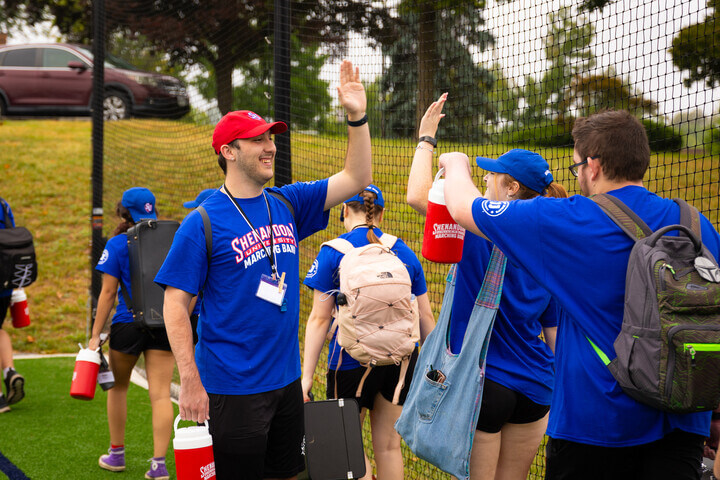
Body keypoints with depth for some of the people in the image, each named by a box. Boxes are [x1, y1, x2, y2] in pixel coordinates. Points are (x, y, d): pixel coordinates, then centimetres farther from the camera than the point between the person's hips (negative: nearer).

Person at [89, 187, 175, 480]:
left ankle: (116, 454, 28)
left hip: (128, 324, -2)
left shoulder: (117, 245, -7)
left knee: (119, 387, 18)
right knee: (160, 394, 0)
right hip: (165, 326, 2)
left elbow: (108, 293, -9)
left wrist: (95, 335, -5)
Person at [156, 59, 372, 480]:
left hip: (287, 379, 6)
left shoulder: (288, 205, 8)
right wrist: (191, 382, -17)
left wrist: (357, 117, -5)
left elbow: (357, 178, 7)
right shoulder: (203, 223, -9)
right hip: (233, 389, -6)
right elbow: (176, 304, -11)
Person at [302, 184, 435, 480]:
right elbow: (425, 316, 8)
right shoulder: (404, 252, 6)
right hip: (400, 360, 4)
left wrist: (306, 375, -5)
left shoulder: (332, 253, -5)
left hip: (353, 359, -4)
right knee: (388, 445, 14)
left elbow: (319, 319, -8)